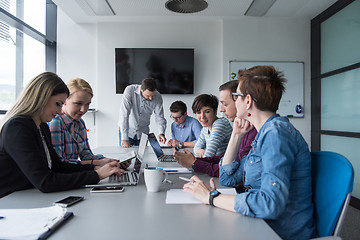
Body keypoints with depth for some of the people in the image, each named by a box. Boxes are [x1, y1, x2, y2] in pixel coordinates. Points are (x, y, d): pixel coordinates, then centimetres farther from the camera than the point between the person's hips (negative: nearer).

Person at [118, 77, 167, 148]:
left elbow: (160, 117, -10)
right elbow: (124, 114, -30)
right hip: (126, 130, -2)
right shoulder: (130, 90, -25)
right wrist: (124, 138, -35)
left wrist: (162, 133, -29)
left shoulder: (158, 97, -16)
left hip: (142, 133, 2)